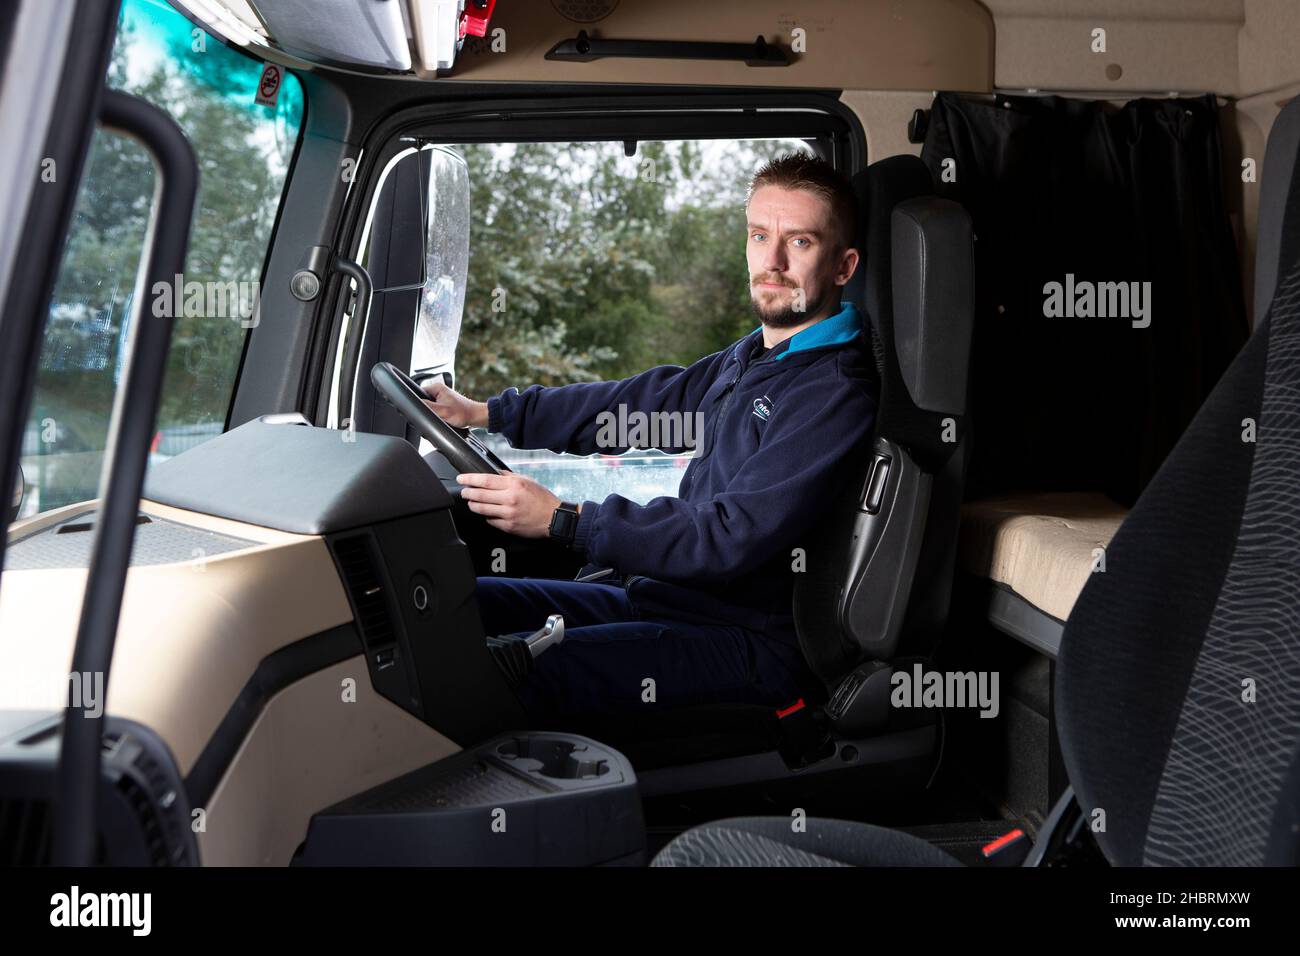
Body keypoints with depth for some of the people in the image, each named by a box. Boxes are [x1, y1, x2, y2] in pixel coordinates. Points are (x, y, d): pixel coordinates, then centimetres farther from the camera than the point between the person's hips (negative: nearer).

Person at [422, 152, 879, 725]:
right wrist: (484, 414, 18)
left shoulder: (836, 394, -17)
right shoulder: (754, 357, 14)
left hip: (749, 644, -10)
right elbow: (649, 401, 20)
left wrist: (563, 519, -27)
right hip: (663, 596, 10)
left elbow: (734, 539, -25)